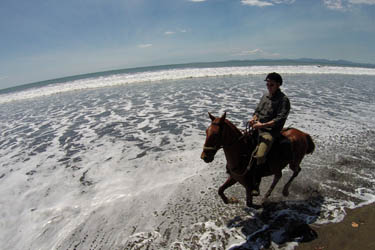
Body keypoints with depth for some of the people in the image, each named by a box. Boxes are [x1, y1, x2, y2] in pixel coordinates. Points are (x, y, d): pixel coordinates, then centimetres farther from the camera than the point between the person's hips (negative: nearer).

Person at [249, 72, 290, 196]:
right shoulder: (265, 96, 15)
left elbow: (280, 119, -16)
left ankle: (255, 184, -12)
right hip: (257, 128, 8)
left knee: (259, 156, -27)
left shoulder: (283, 99, -7)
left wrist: (263, 125, -24)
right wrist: (254, 118, -1)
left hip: (270, 131, -8)